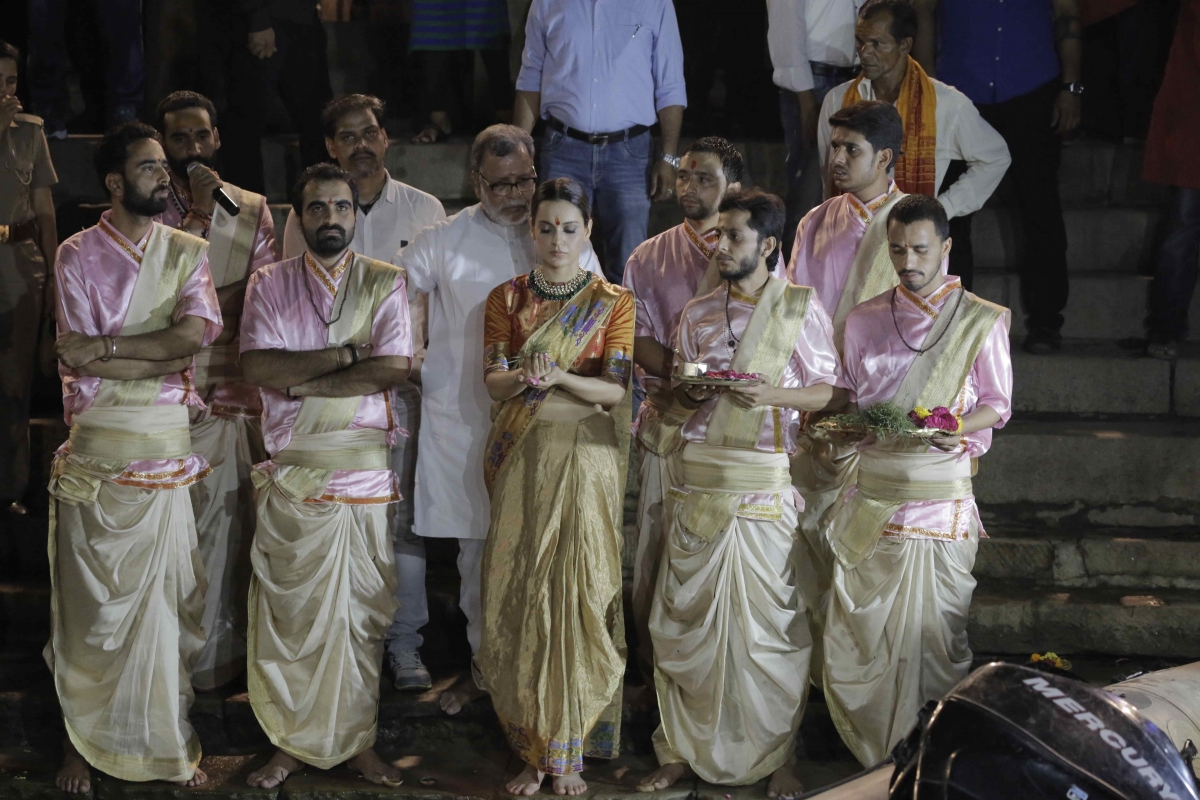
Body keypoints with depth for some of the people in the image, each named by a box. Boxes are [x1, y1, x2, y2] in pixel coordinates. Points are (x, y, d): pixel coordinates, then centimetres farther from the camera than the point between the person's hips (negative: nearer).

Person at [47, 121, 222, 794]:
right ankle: (82, 741, 17)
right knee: (90, 600, 4)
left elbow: (197, 330, -10)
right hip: (96, 451, -2)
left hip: (167, 450, 2)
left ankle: (170, 743, 16)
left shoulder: (188, 252, 8)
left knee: (168, 599, 5)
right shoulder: (78, 255, 1)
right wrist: (167, 358, -12)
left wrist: (106, 346, -13)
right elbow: (82, 363, -10)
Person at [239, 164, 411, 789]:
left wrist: (301, 381, -10)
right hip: (292, 473, 0)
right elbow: (259, 369, -7)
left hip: (365, 473, 0)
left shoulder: (386, 283, 6)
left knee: (362, 613, 4)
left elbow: (394, 368, -9)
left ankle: (357, 742, 16)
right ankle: (291, 743, 14)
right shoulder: (269, 284, 7)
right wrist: (349, 352, -12)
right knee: (287, 613, 2)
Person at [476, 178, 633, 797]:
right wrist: (523, 378, -19)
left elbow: (617, 390, -3)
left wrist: (561, 377, -20)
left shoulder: (613, 301, 4)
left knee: (576, 595, -5)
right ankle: (532, 748, 9)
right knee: (518, 595, -1)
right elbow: (491, 382, 3)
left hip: (586, 456, -2)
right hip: (520, 457, 2)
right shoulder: (506, 298, 10)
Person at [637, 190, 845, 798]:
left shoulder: (801, 308, 1)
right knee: (687, 616, 4)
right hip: (700, 480, 4)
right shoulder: (697, 313, 13)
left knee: (771, 623, -2)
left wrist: (773, 394, -15)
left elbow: (835, 391, 0)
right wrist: (688, 392, -4)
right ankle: (683, 749, 16)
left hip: (766, 488, -3)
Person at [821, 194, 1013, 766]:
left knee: (938, 622, -1)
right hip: (874, 483, 3)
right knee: (862, 617, 1)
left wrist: (958, 427, -15)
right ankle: (869, 751, 14)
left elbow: (997, 404, 4)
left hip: (941, 488, -2)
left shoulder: (982, 321, 1)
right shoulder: (864, 320, 10)